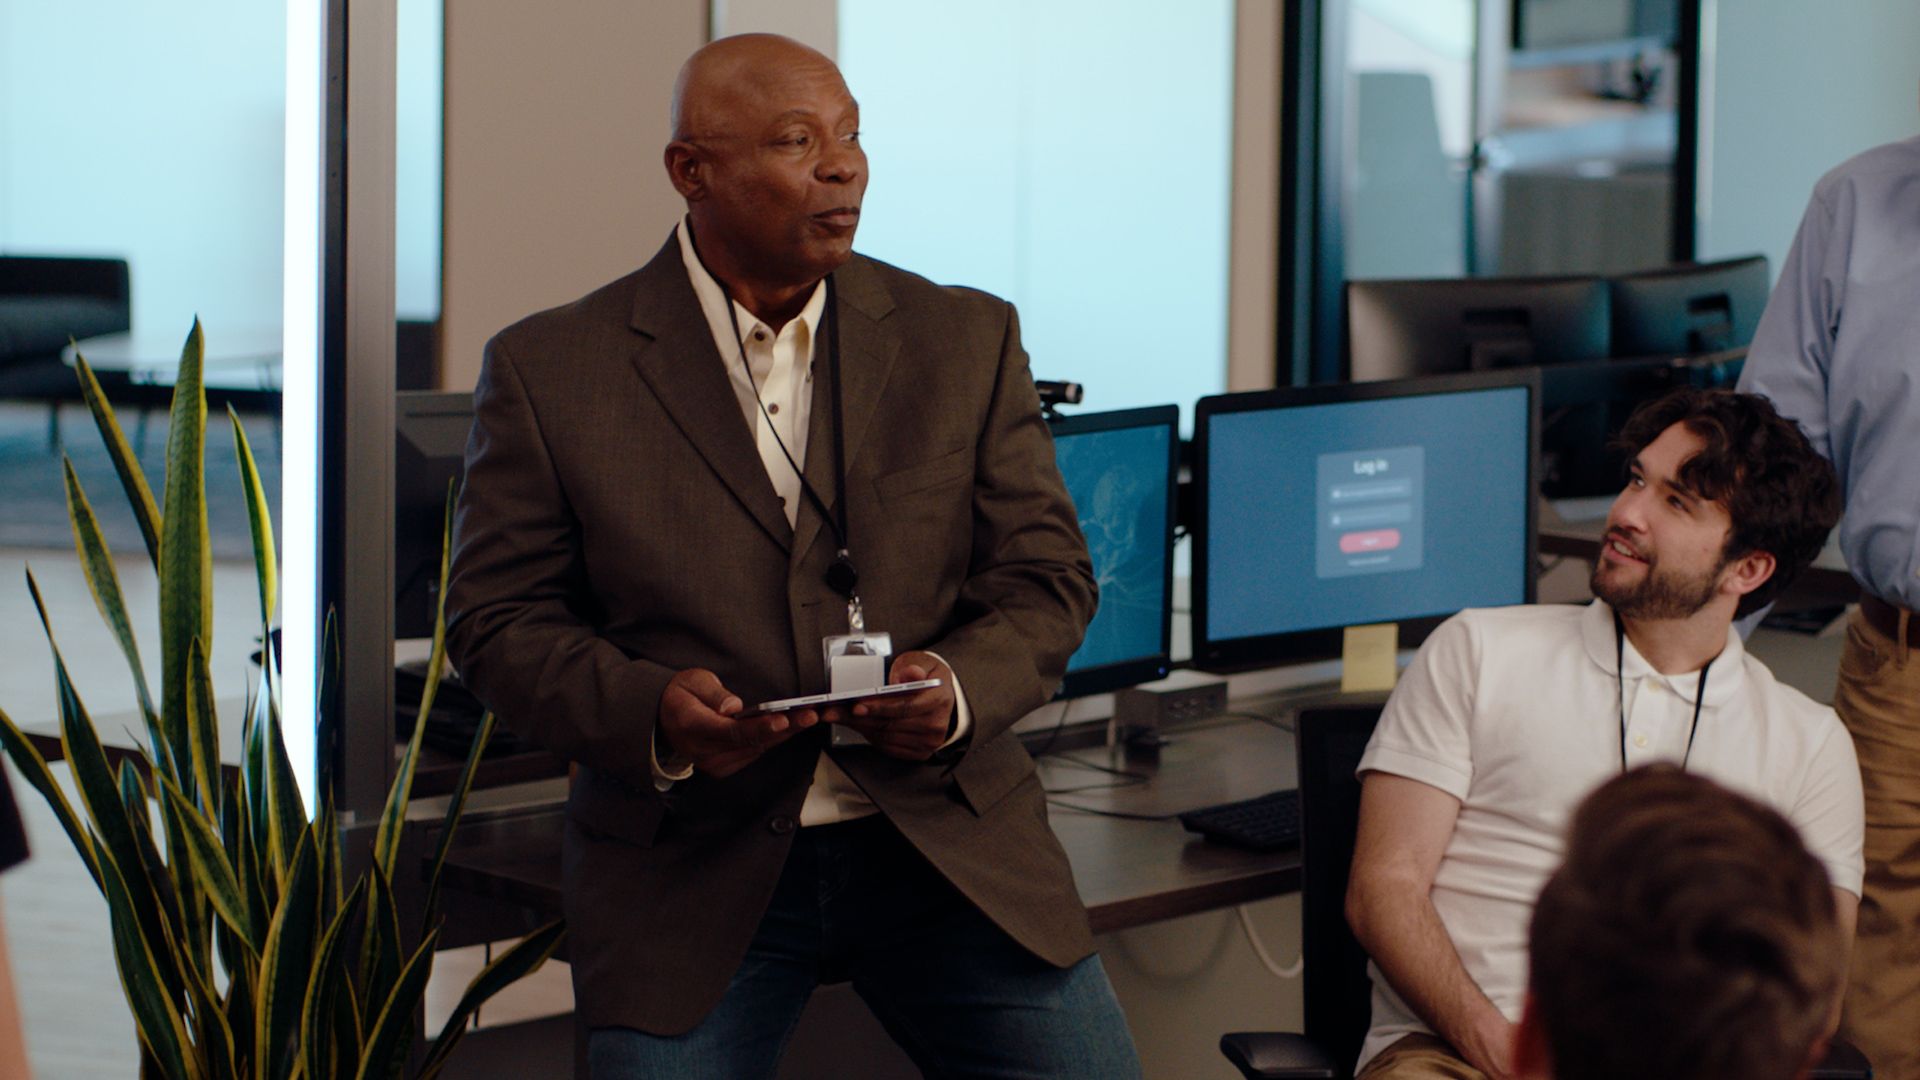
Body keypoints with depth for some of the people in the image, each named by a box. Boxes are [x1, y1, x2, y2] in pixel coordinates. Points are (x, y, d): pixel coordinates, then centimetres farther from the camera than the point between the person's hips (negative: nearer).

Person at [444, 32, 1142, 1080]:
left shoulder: (966, 340, 7)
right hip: (689, 871, -1)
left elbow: (1046, 576, 7)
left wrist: (960, 687, -15)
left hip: (948, 844, 2)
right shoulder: (551, 369, 1)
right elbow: (498, 619, 1)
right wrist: (648, 711, -19)